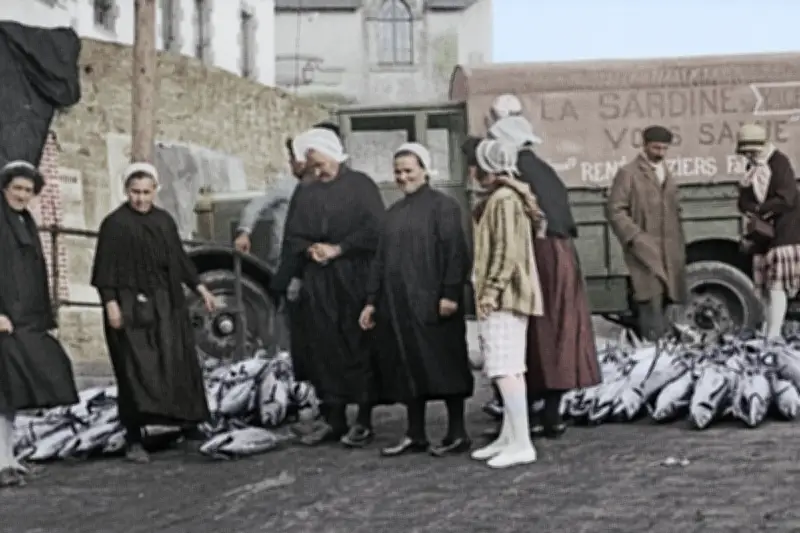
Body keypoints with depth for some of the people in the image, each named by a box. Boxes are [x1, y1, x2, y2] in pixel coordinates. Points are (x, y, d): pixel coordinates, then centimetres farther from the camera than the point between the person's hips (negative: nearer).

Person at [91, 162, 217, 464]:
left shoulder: (165, 220, 10)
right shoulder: (115, 223, -6)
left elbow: (180, 258, 16)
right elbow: (105, 268, -9)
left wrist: (200, 289, 12)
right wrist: (110, 303, -16)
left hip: (166, 304, 5)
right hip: (131, 306, -5)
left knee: (177, 364, 10)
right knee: (137, 371, -7)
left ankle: (188, 422, 26)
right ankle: (134, 440, -4)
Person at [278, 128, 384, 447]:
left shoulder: (360, 186, 2)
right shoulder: (305, 195, 16)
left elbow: (374, 229, -8)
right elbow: (292, 238, 16)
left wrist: (338, 249, -9)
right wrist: (310, 250, -4)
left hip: (355, 280, -4)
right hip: (317, 284, 5)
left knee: (359, 348, -3)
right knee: (324, 349, 4)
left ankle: (364, 421, 4)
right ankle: (333, 419, 12)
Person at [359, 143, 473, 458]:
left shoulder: (442, 206, -3)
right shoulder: (394, 212, 19)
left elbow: (455, 253, -11)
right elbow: (381, 258, 19)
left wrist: (450, 293, -19)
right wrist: (372, 301, 15)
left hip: (431, 303, -7)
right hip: (397, 305, 7)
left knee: (444, 366, -2)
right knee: (406, 369, 8)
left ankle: (457, 434, 6)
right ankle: (415, 436, 15)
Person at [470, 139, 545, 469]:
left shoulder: (503, 200, -14)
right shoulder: (498, 199, 17)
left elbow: (508, 252, -20)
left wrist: (491, 290, -20)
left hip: (503, 297, -11)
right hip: (508, 297, 11)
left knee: (505, 368, -13)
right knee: (509, 368, 13)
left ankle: (521, 443, -13)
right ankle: (509, 437, 20)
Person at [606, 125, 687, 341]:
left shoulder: (666, 174, 21)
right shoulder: (628, 173, -2)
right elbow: (614, 210, -8)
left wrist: (679, 244, 18)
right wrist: (635, 237, -15)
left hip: (669, 250, 7)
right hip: (645, 249, -7)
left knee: (664, 298, 9)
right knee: (651, 298, -17)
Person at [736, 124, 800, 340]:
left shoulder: (779, 163, -12)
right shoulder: (752, 168, 12)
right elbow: (744, 201, 5)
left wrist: (758, 211, -16)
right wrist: (752, 209, -17)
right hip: (762, 233, 8)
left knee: (777, 285, -12)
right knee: (765, 285, 11)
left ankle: (773, 336, -14)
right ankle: (768, 331, 18)